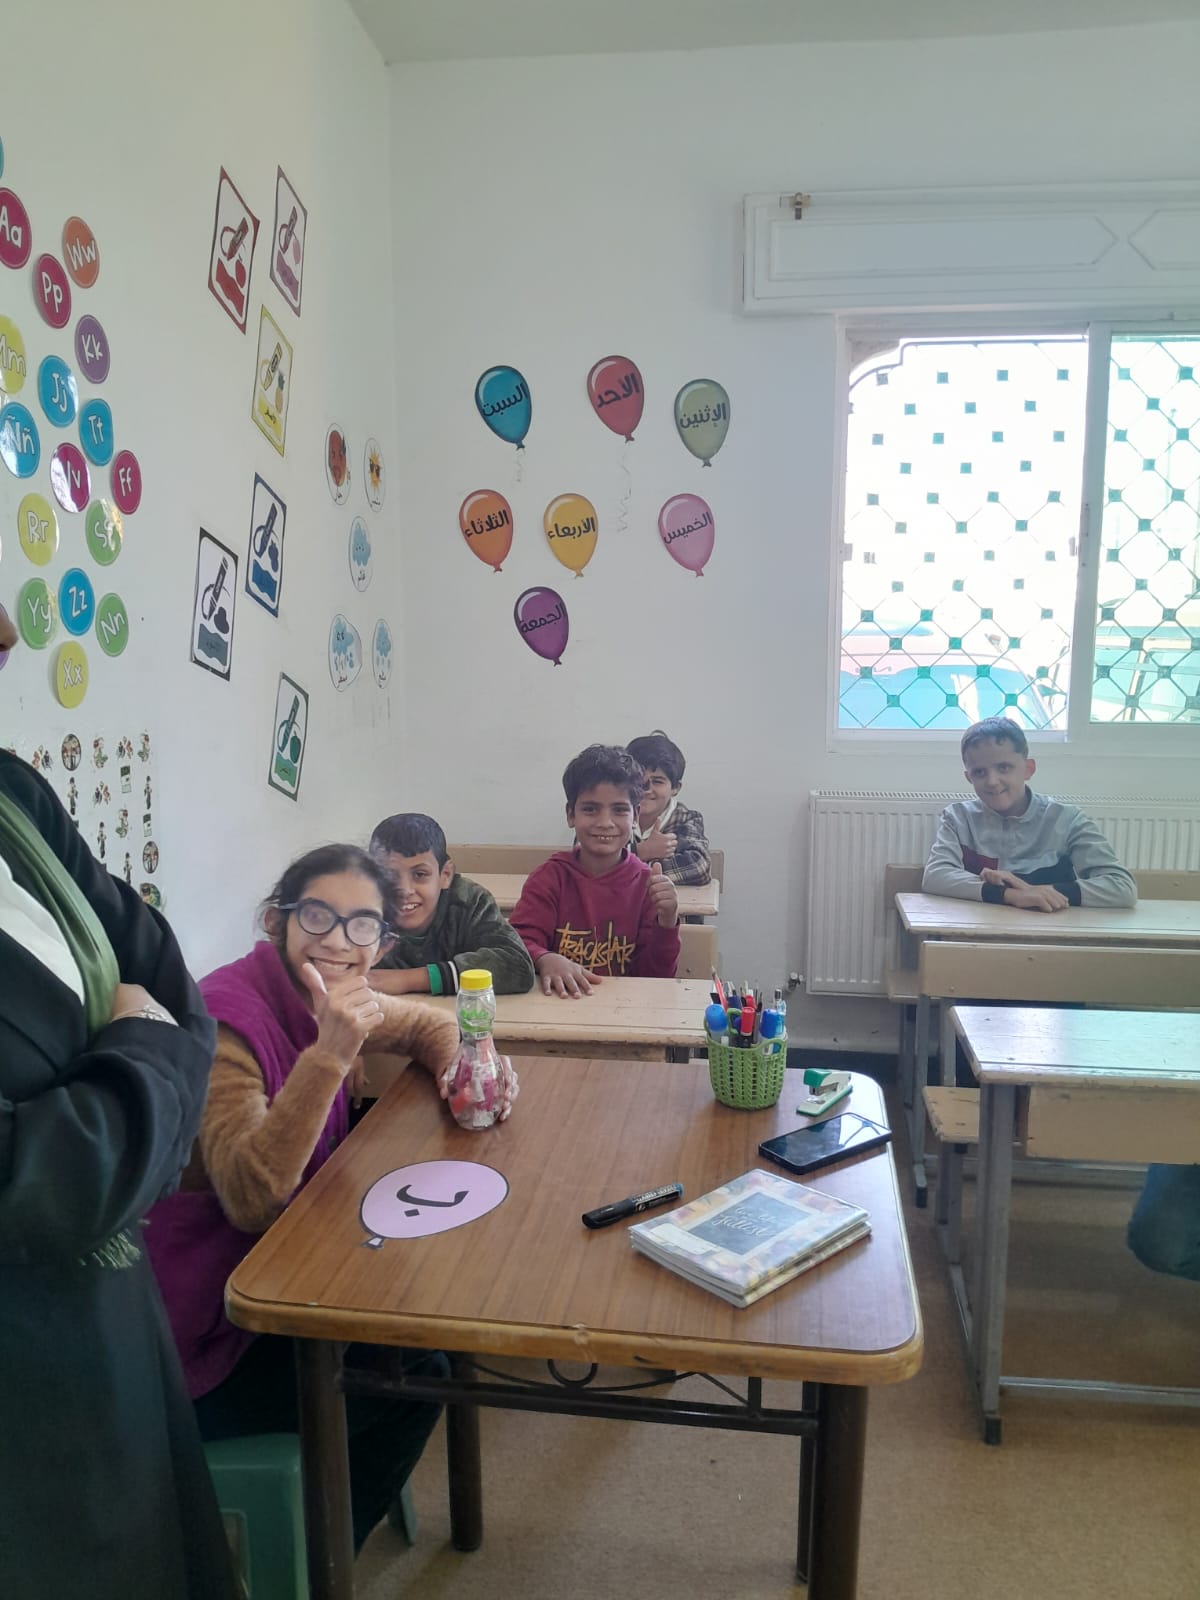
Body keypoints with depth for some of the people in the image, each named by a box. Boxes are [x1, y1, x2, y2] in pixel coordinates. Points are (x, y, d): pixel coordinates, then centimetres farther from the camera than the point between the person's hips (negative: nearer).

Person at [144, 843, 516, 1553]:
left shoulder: (326, 999, -4)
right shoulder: (229, 1018, -28)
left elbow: (429, 1023, 12)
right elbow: (253, 1198, -36)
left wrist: (461, 1073, -10)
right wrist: (329, 1055, -45)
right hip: (213, 1323, -8)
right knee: (412, 1376, -7)